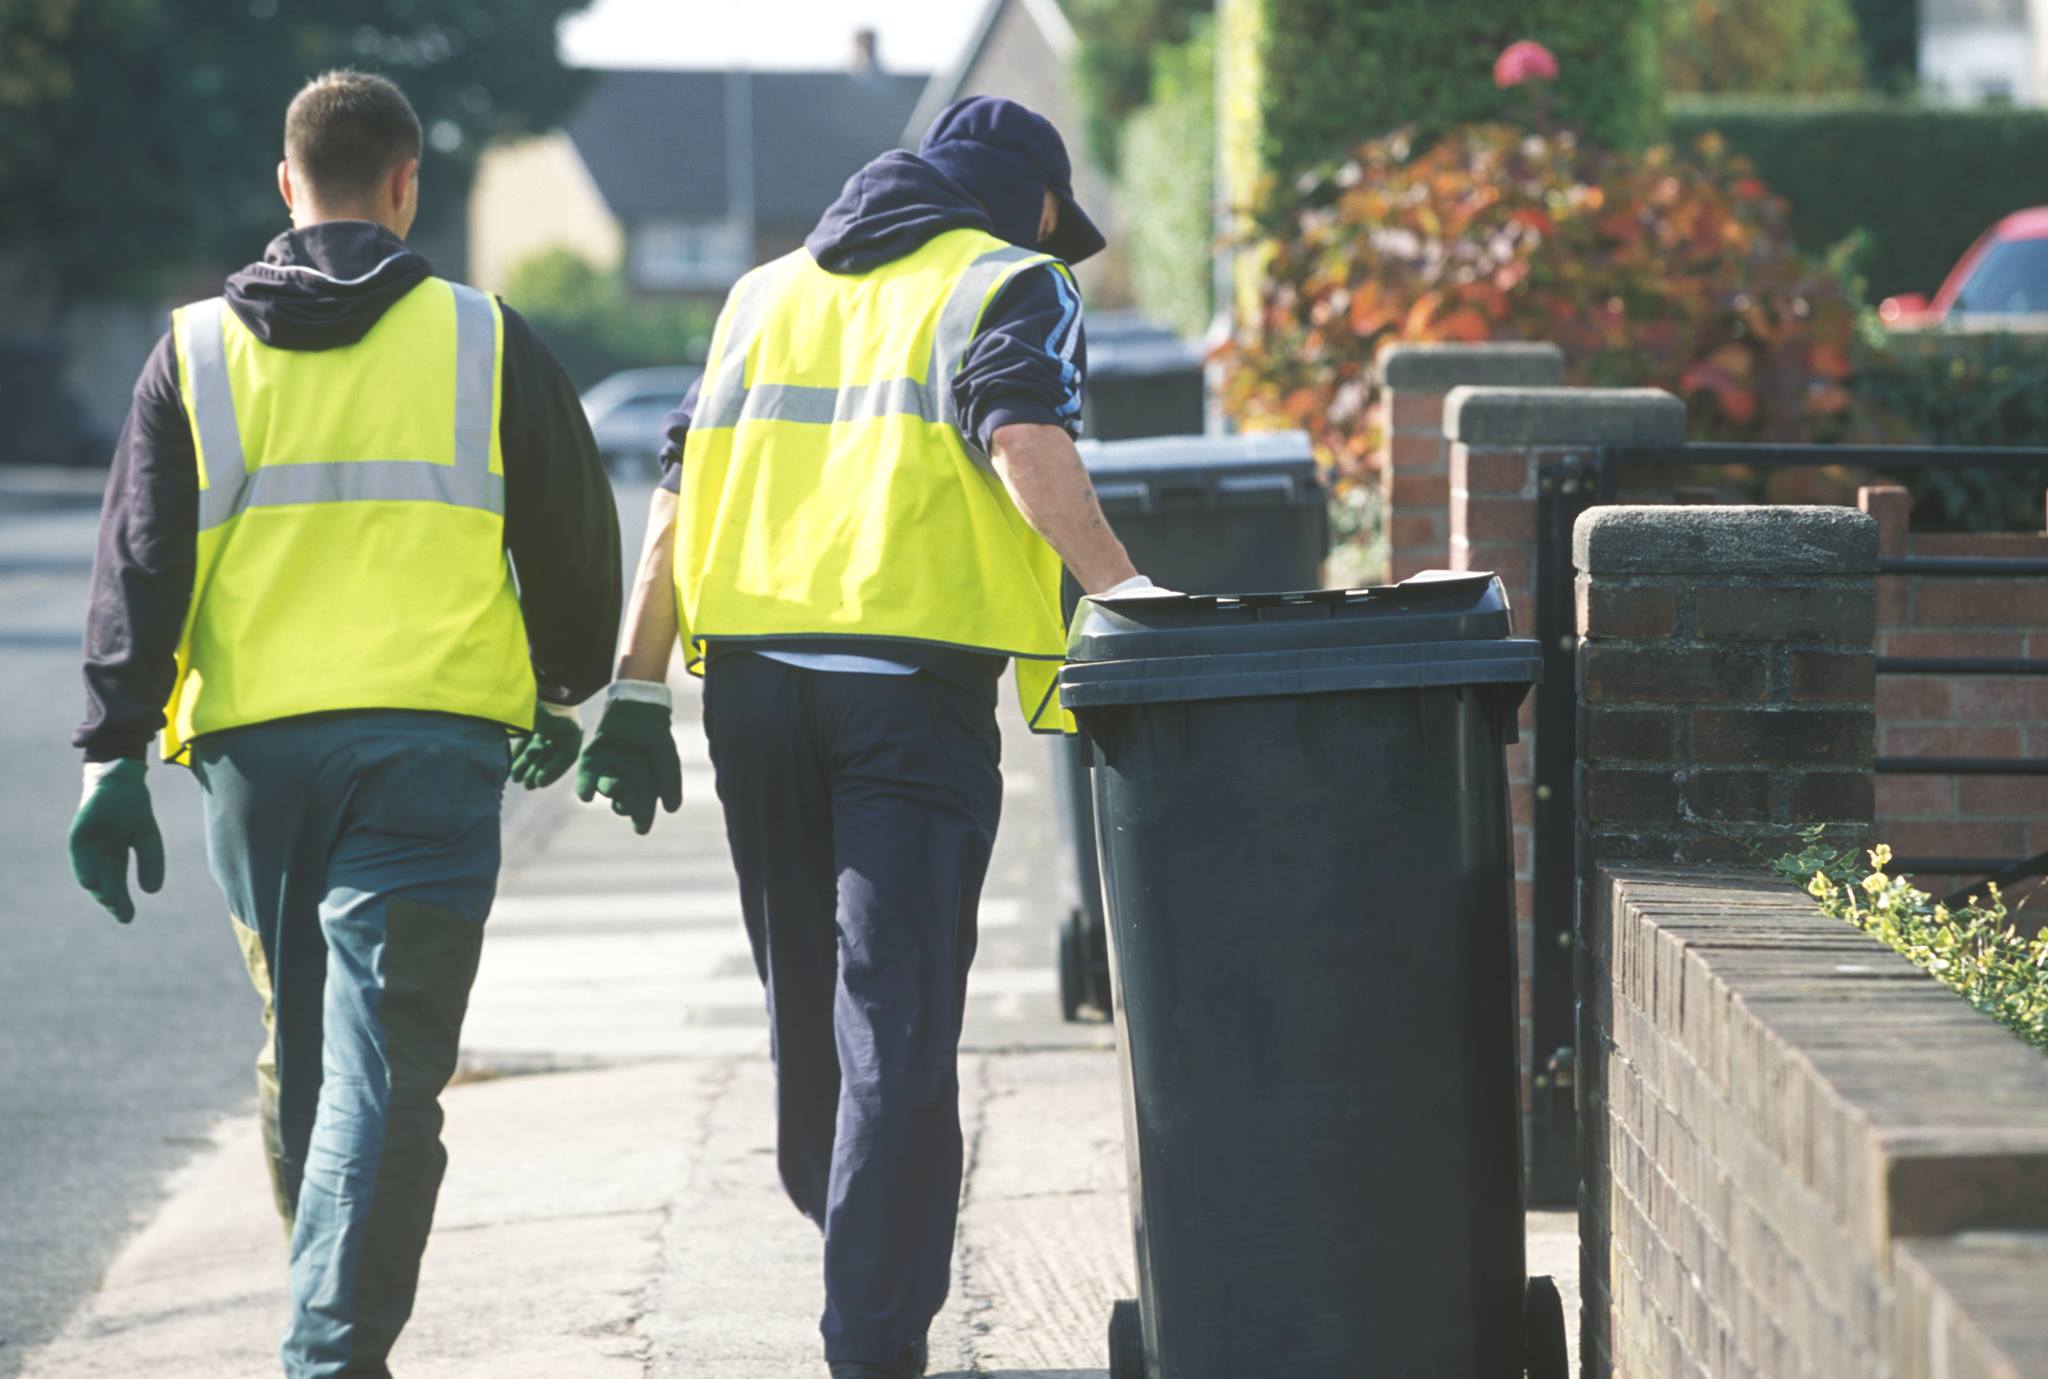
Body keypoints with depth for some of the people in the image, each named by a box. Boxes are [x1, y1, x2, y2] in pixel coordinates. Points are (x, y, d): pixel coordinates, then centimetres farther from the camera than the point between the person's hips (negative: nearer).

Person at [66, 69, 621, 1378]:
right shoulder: (485, 341, 4)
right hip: (431, 747, -2)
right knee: (386, 1064, -7)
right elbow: (574, 541, 12)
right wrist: (565, 692, 28)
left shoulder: (199, 352, 7)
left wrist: (116, 757, 3)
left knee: (302, 1054, 17)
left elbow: (136, 569, 3)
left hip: (253, 744, 3)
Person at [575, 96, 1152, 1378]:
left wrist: (638, 691, 14)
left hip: (752, 680, 6)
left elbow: (683, 492, 16)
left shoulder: (769, 290, 23)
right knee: (899, 1023, -6)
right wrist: (1122, 587, -23)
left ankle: (850, 1239, 37)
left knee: (808, 1001, 20)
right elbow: (1025, 439, -16)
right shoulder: (1009, 286, 5)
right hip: (911, 682, -6)